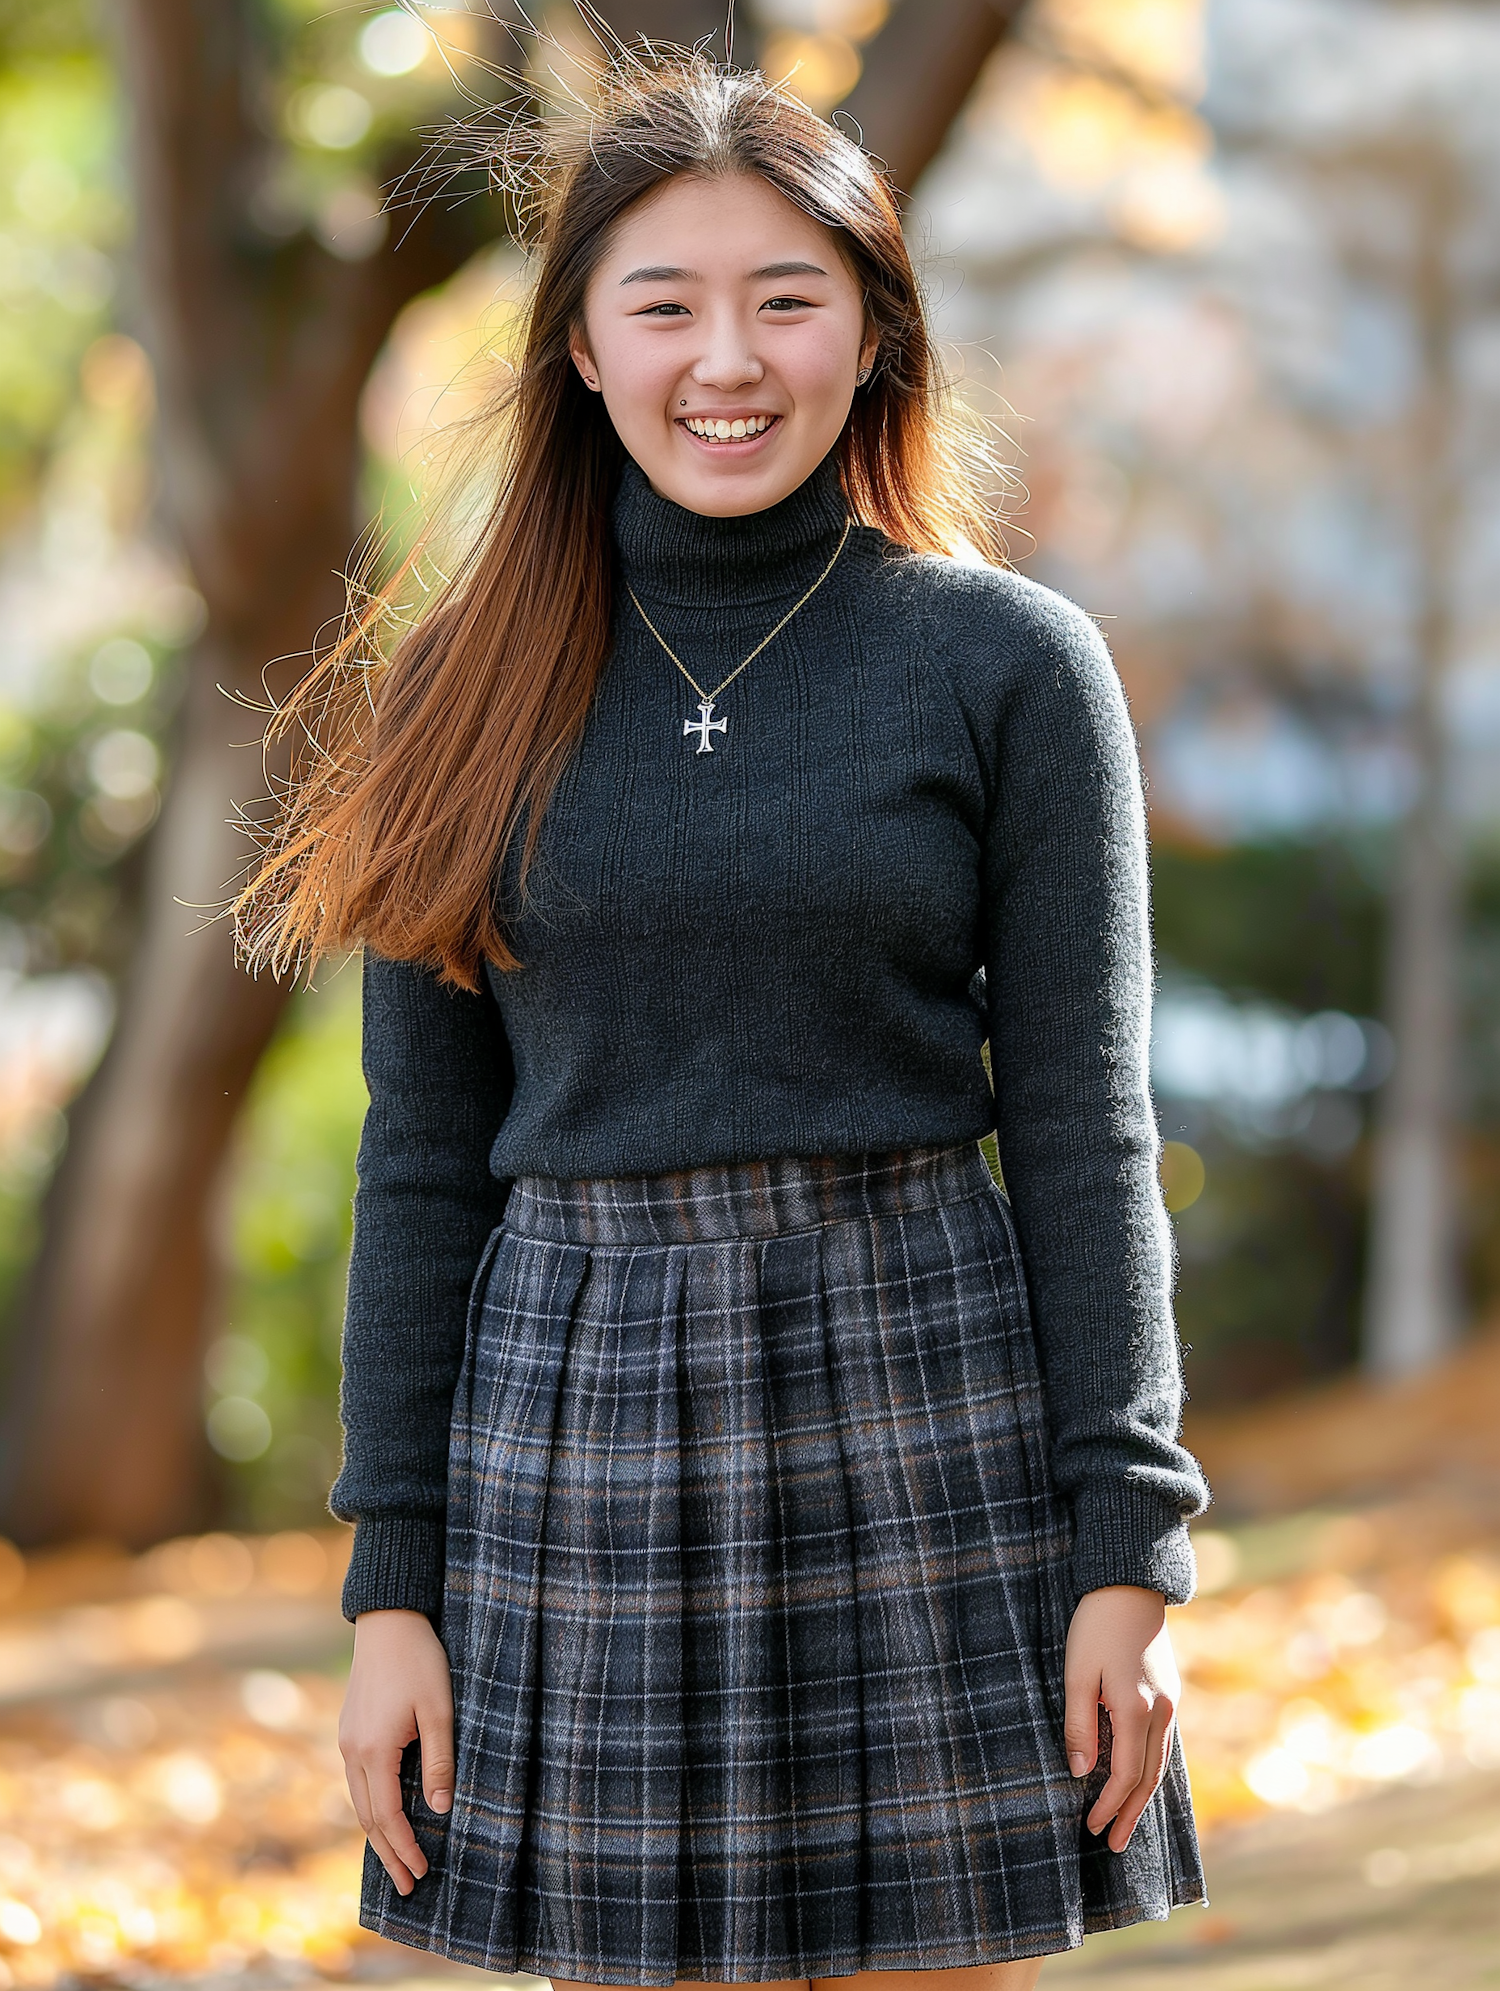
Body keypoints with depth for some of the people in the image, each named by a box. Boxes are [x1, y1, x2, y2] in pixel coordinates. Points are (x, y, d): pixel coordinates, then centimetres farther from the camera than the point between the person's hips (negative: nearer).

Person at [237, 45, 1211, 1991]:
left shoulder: (1014, 663, 1)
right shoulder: (466, 686, 5)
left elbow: (1083, 1129, 0)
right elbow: (425, 1160, 6)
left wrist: (1128, 1550, -5)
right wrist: (393, 1578, 2)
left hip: (918, 1397, -1)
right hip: (575, 1406, 1)